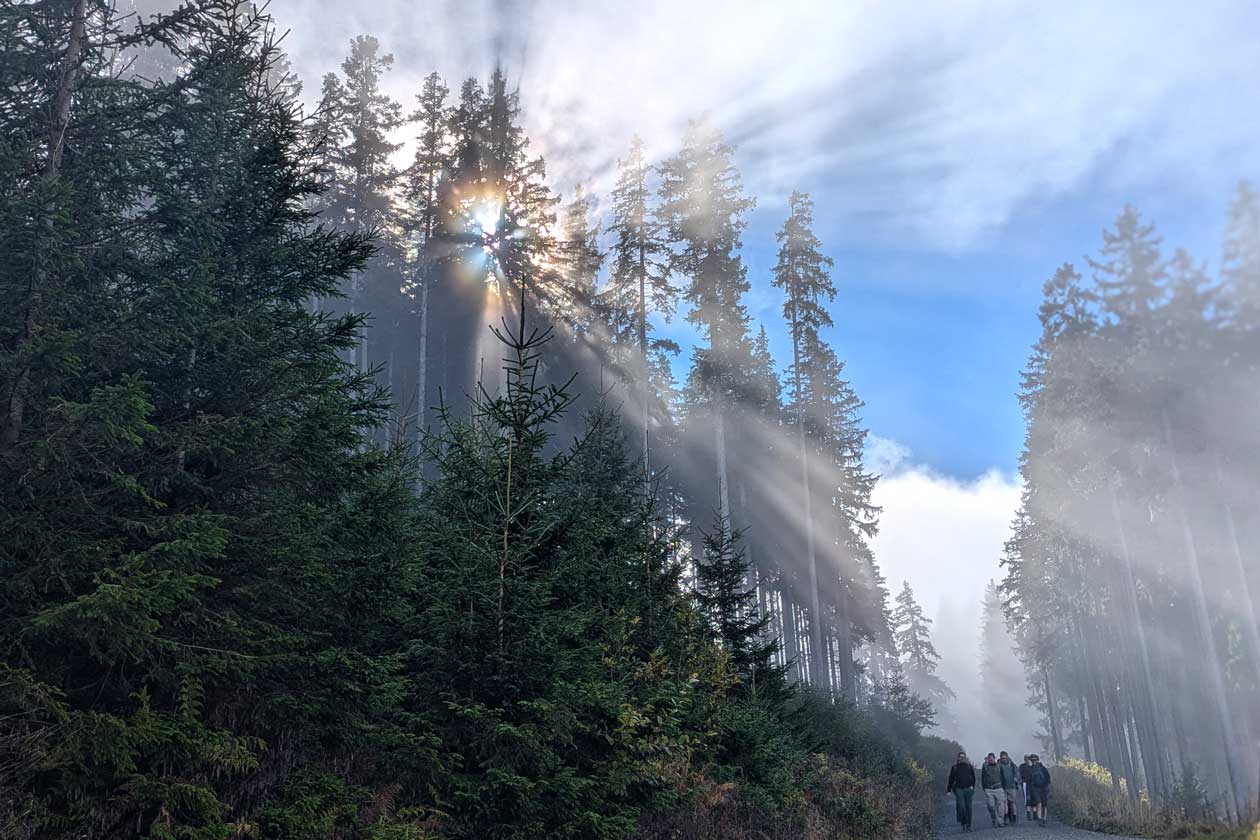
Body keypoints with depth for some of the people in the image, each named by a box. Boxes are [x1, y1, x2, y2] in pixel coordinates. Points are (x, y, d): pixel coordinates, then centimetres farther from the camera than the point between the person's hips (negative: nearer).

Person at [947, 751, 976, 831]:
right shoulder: (954, 767, 8)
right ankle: (963, 823, 4)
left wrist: (972, 786, -3)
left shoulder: (969, 766, 9)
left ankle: (968, 825, 11)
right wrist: (949, 790, 10)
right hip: (958, 789, -1)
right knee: (961, 806, -13)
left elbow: (973, 777, 13)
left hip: (968, 789, 1)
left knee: (968, 807, 2)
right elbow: (951, 779, 12)